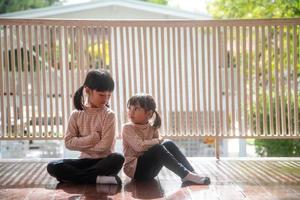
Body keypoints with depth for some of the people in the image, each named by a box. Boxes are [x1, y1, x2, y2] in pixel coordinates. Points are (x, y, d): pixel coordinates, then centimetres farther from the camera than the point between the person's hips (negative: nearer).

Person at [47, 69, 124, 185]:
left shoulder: (108, 115, -6)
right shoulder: (76, 115, 2)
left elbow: (105, 145, -14)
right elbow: (68, 142, -5)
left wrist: (80, 144, -6)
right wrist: (93, 138, -14)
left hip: (103, 161, -2)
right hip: (85, 160, 3)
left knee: (118, 159, -35)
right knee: (52, 167, -20)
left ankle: (74, 176, -26)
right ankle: (97, 178, -29)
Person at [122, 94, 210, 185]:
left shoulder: (152, 127, 7)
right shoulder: (127, 128, -10)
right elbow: (139, 146, -23)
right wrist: (157, 141, -14)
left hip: (150, 168, 6)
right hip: (134, 168, -6)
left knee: (168, 144, -13)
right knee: (157, 148, -29)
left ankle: (191, 172, -20)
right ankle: (185, 175, -29)